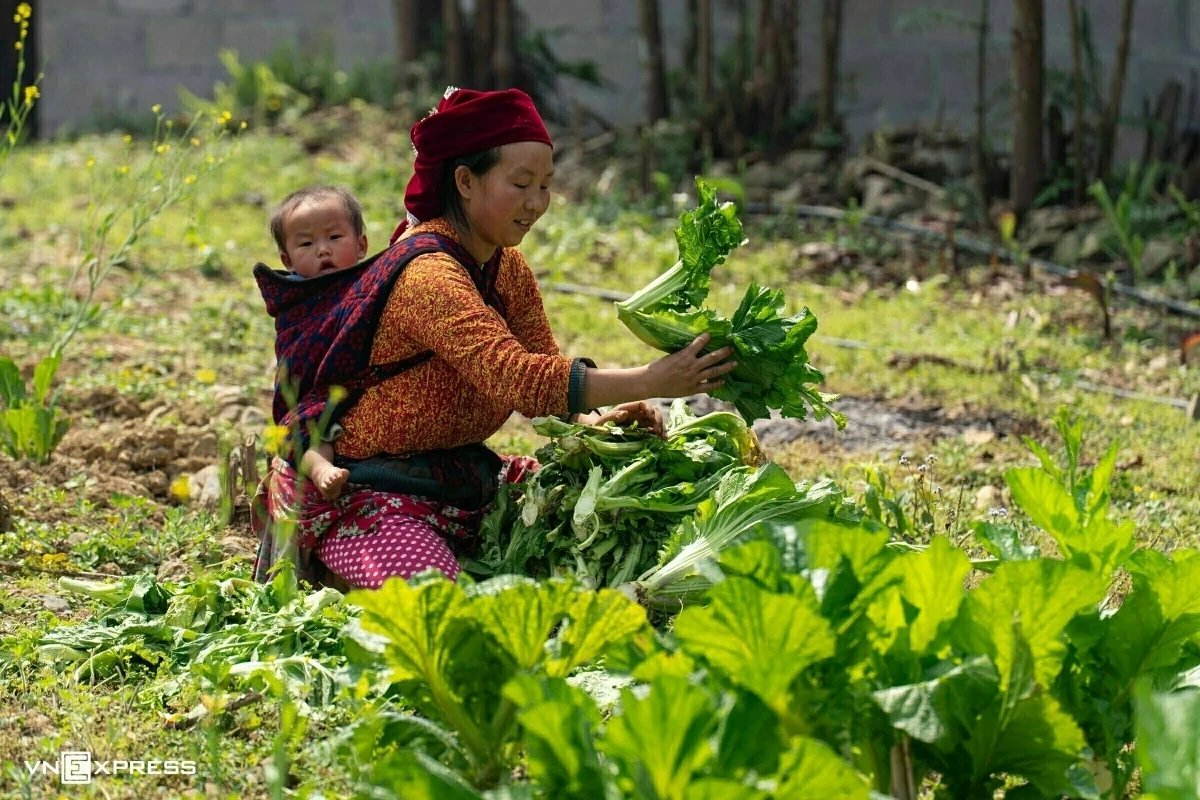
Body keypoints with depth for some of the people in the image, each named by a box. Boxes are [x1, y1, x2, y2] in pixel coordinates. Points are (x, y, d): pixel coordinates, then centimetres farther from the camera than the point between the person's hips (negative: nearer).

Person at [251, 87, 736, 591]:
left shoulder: (508, 267, 4)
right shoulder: (428, 275, -26)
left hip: (453, 470, 10)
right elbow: (515, 378, -36)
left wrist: (591, 418, -20)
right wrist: (648, 382, -40)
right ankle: (318, 562, 3)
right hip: (354, 487, -10)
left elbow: (543, 365, 3)